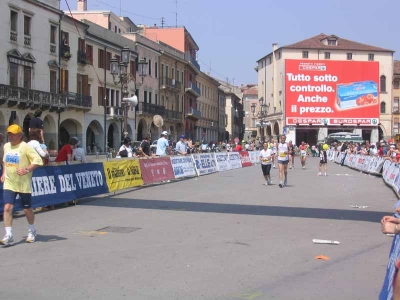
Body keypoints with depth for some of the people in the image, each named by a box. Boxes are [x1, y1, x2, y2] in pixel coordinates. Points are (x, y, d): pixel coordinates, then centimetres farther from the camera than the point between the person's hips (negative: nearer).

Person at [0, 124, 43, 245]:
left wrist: (27, 170, -27)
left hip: (24, 184, -4)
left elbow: (38, 160, -18)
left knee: (27, 209, 8)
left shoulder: (25, 147, -13)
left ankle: (32, 231, 33)